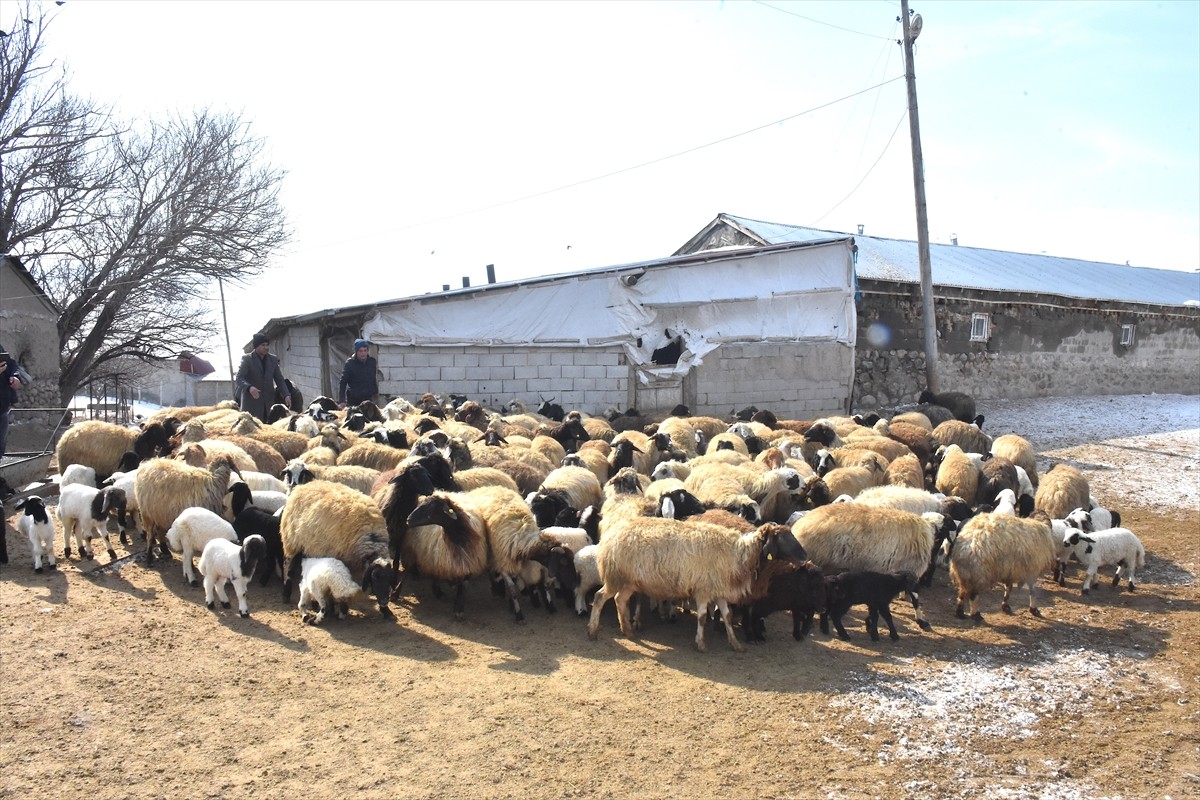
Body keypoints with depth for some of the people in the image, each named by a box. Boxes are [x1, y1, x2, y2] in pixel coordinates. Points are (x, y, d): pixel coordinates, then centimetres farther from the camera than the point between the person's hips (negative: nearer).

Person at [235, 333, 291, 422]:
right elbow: (240, 378, -9)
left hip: (268, 403, 3)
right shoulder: (247, 359, 0)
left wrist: (286, 395, -6)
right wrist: (249, 387, -30)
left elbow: (279, 379, 10)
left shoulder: (273, 359, 11)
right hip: (251, 403, -3)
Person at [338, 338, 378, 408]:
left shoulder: (372, 362, 4)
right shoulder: (349, 363, -6)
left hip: (369, 399, 3)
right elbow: (342, 383, -7)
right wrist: (341, 401, -16)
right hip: (353, 401, -3)